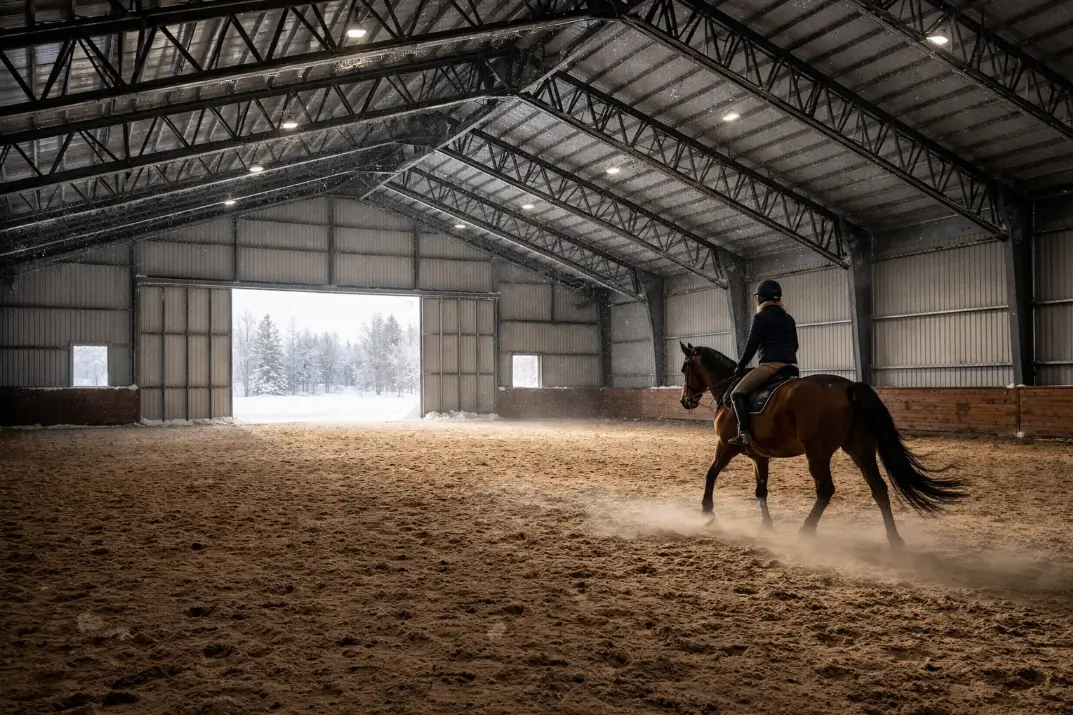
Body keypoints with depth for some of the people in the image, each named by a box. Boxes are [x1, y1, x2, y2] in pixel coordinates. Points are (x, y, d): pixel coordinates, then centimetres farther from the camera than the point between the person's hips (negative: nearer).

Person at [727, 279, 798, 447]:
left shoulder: (761, 317, -2)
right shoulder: (789, 319, 18)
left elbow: (752, 345, -4)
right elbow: (795, 345, 21)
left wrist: (740, 366, 6)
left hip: (771, 364, -7)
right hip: (791, 366, 7)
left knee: (737, 393, -6)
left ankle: (745, 433, -23)